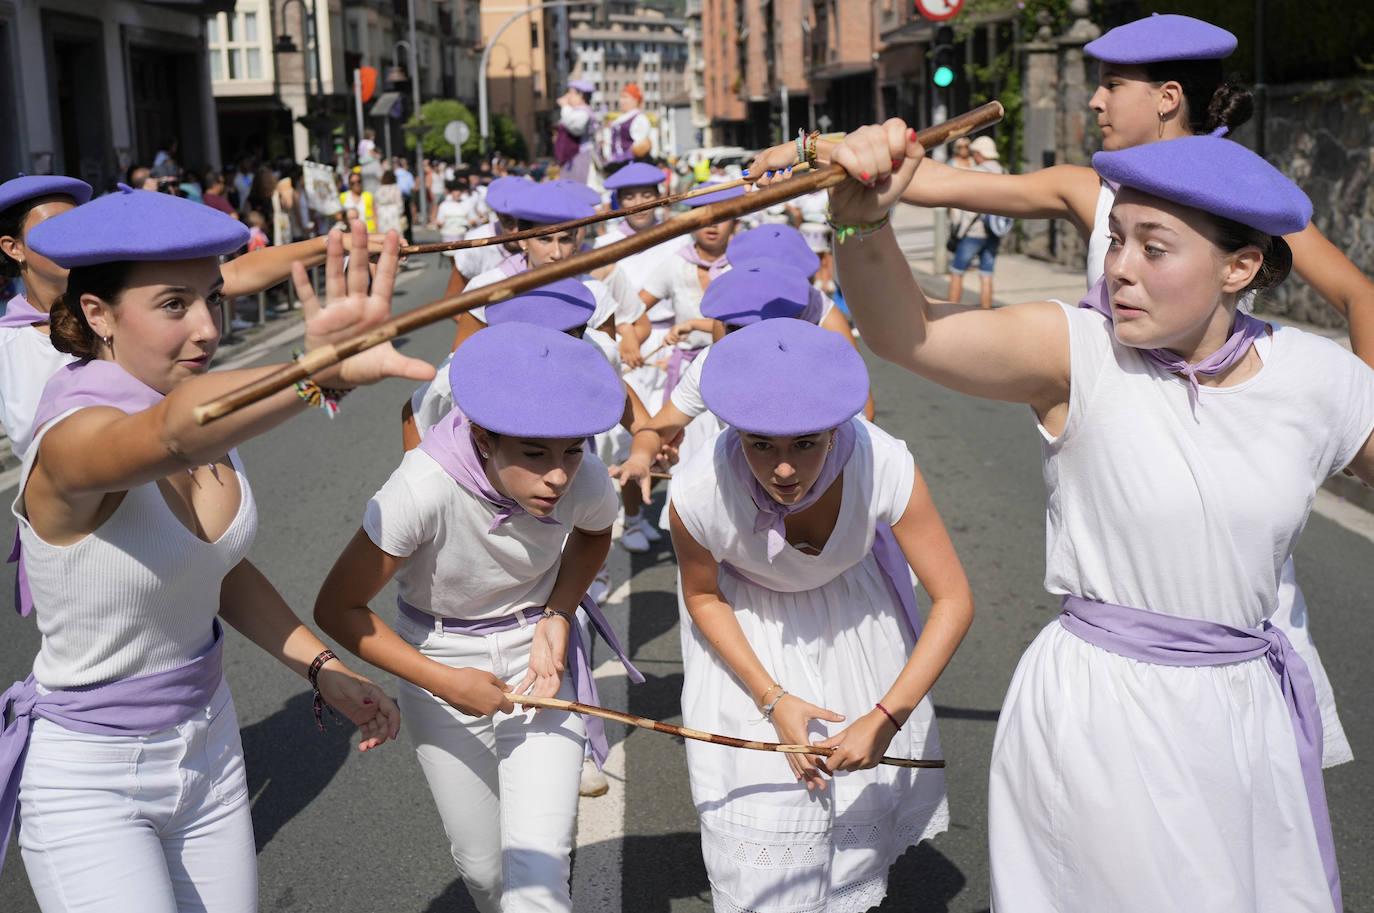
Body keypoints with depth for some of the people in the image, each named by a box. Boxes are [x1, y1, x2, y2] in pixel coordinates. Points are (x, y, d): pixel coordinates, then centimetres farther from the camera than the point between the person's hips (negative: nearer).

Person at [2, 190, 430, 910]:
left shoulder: (205, 407, -3)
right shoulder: (72, 437, -27)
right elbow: (171, 435, -51)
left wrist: (324, 668, 0)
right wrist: (319, 371, -70)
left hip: (207, 746, 7)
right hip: (87, 787, -7)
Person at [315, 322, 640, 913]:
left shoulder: (585, 481, -23)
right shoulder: (425, 491, -32)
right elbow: (338, 609, -20)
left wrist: (558, 615, -12)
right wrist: (444, 682, -22)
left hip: (537, 659, 1)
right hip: (442, 665, -1)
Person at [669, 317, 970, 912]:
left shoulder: (885, 467, -37)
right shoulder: (699, 494, -35)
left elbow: (954, 602, -25)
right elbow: (702, 597, -12)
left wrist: (885, 719, -29)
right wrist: (772, 698, -18)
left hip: (852, 609, 1)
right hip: (749, 626, -1)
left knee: (864, 791, 12)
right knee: (761, 819, -3)